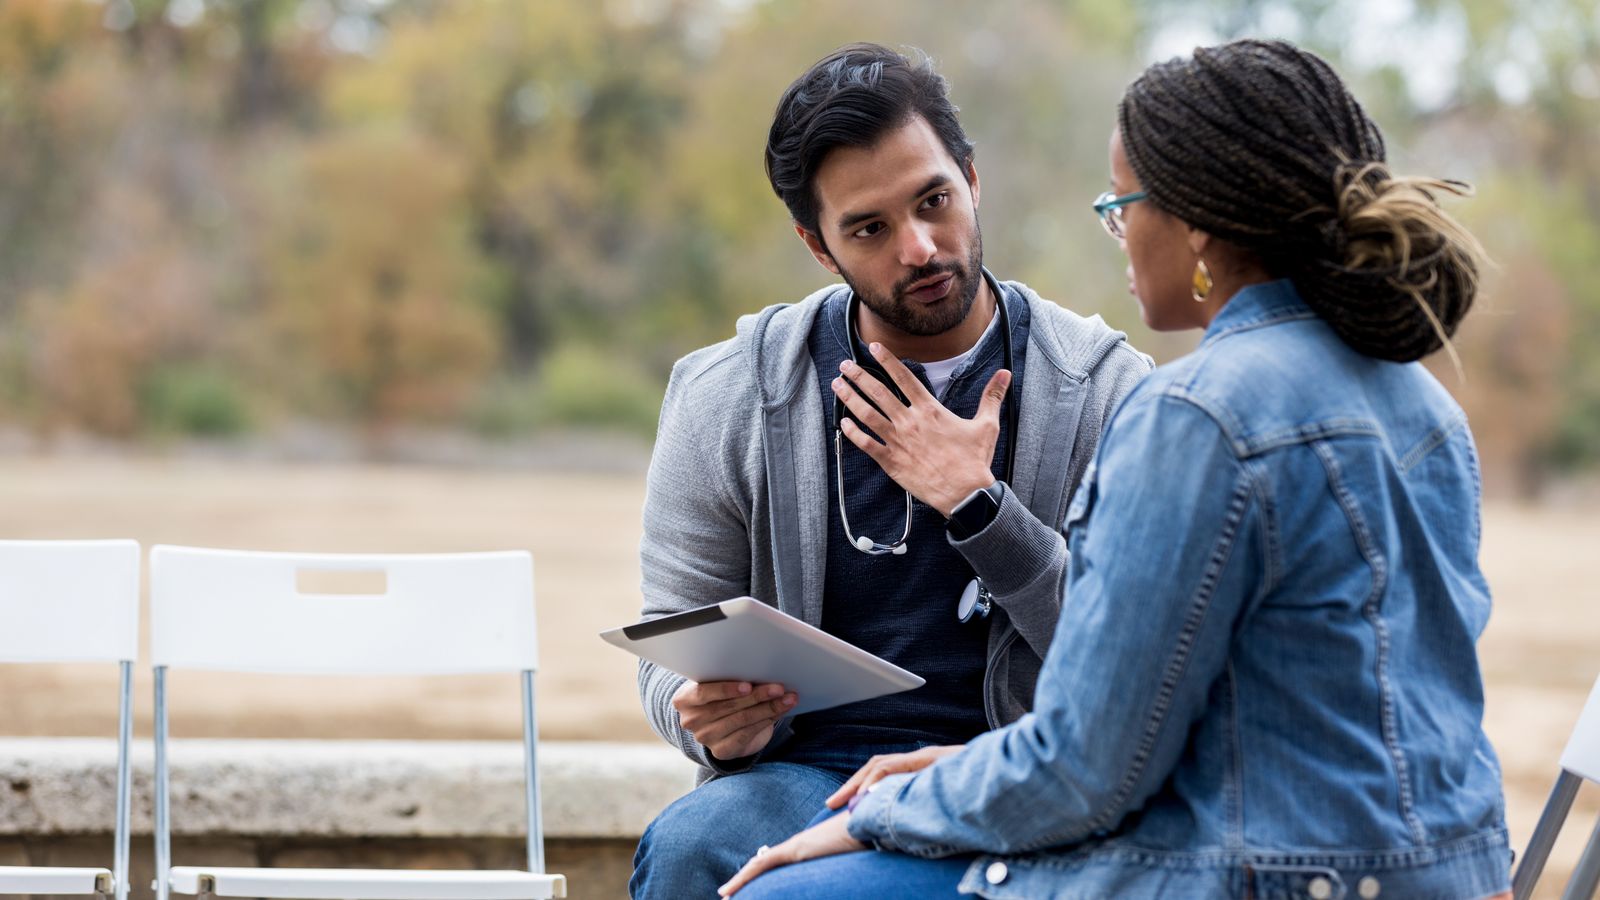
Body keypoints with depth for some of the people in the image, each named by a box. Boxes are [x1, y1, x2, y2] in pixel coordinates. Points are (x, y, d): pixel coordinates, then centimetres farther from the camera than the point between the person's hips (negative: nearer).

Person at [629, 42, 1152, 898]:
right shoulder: (726, 399, 6)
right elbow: (671, 652, 11)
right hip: (805, 774, 2)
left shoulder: (1104, 390, 3)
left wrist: (979, 509, -15)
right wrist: (708, 720, -15)